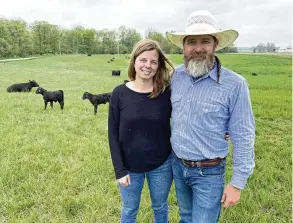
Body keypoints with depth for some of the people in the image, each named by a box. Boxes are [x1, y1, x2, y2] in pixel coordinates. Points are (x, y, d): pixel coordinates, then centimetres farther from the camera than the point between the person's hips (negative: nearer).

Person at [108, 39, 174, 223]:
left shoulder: (167, 93, -10)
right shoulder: (120, 93, -11)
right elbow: (113, 134, -7)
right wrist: (119, 169, -9)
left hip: (161, 165, 0)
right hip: (130, 166, 0)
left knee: (160, 207, 23)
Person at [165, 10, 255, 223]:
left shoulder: (234, 85, -20)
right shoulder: (176, 75, -5)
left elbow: (243, 138, -15)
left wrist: (237, 183, -11)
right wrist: (170, 153, 12)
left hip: (209, 172, -5)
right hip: (177, 165, 5)